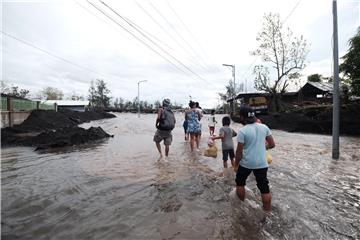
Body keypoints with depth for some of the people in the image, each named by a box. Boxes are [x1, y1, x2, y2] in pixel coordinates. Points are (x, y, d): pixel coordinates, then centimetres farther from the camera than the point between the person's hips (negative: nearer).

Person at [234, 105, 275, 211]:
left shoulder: (242, 131, -16)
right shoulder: (264, 127, -2)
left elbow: (239, 151, -13)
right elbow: (272, 144, 5)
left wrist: (236, 164, 0)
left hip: (246, 163, -3)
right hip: (262, 163, 4)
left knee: (240, 183, 20)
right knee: (264, 187, 14)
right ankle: (267, 210, 28)